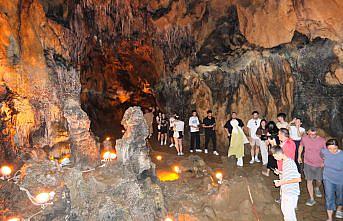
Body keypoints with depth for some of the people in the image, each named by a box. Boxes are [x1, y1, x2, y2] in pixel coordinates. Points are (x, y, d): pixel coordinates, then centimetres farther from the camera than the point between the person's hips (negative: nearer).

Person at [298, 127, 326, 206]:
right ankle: (312, 199, 11)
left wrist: (324, 162, -13)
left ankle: (317, 188, 51)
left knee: (319, 180, 16)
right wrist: (299, 156, 11)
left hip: (319, 164, 0)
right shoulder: (304, 138, -12)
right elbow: (301, 146, 8)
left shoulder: (322, 140, -17)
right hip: (308, 164, 0)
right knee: (309, 180, 0)